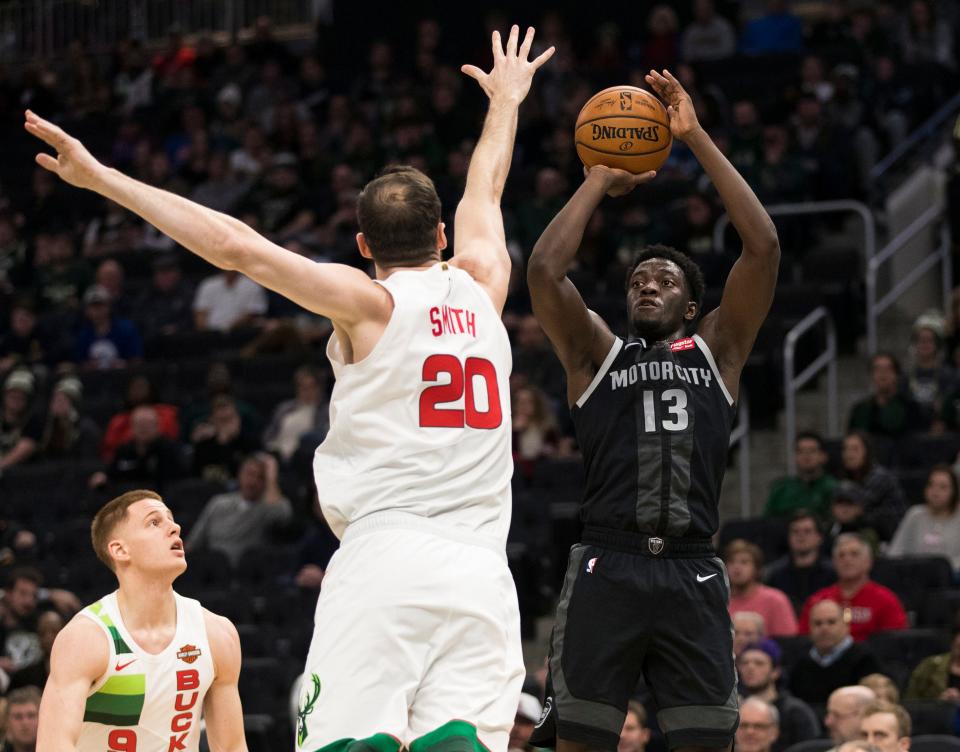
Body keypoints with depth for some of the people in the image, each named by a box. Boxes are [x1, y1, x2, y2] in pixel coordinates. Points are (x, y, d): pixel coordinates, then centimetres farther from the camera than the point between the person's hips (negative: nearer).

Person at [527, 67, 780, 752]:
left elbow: (764, 247, 6)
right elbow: (544, 270, -1)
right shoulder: (596, 353, 15)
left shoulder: (718, 350, 16)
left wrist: (697, 139, 4)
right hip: (607, 571, 0)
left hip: (692, 575, 1)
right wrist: (601, 181, 9)